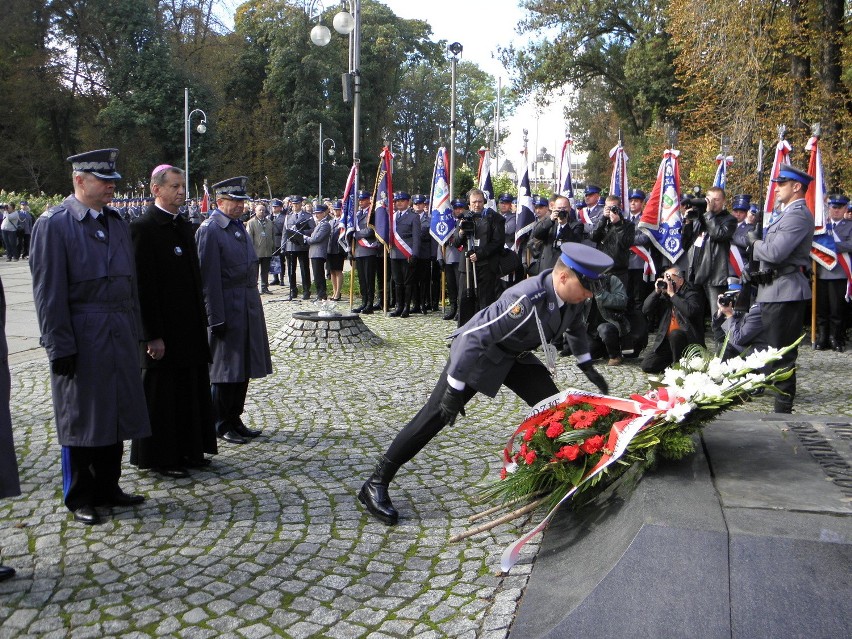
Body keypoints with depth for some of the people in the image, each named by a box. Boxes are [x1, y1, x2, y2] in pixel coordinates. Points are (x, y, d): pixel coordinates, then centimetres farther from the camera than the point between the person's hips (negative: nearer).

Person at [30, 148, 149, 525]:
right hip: (81, 337, -6)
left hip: (119, 336, 6)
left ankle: (107, 488, 26)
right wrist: (60, 346, -14)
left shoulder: (116, 222, 12)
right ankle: (79, 498, 18)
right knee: (80, 418, 4)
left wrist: (134, 333, 13)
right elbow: (49, 291, -11)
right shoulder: (53, 224, -8)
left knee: (116, 412, 12)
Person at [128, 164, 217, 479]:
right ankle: (160, 457, 17)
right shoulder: (143, 227, -13)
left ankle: (189, 450, 27)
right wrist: (152, 334, -18)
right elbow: (143, 285, -17)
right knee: (161, 392, 4)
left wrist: (201, 320, 14)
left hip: (190, 326, 8)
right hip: (163, 328, -8)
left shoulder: (185, 226, 12)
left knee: (192, 390, 15)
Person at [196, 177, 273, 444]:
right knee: (225, 370, 2)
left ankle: (234, 419, 25)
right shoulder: (209, 230, -12)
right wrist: (216, 319, -18)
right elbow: (209, 279, -16)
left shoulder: (238, 227, 15)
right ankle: (221, 425, 15)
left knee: (243, 367, 14)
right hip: (227, 309, -8)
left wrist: (253, 307, 17)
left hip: (248, 308, 8)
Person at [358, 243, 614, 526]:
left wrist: (587, 367, 15)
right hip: (477, 352, -8)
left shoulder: (573, 295, -11)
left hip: (516, 355, 8)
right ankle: (376, 484, -6)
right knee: (435, 415, -12)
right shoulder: (527, 300, -38)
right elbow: (474, 337, -37)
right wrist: (454, 389, -34)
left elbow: (575, 327, 15)